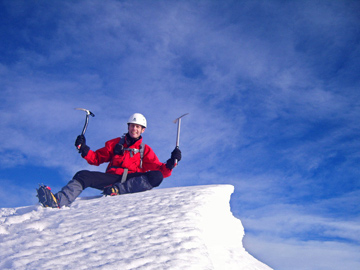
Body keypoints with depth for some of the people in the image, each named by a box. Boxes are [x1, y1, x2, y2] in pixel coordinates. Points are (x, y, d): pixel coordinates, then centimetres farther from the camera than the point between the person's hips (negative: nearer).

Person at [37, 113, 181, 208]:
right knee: (83, 176, -22)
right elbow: (96, 158, 18)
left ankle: (117, 190, -40)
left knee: (156, 177, -29)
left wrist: (170, 164, -9)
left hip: (133, 181, -1)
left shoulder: (145, 150, 19)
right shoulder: (115, 143, 21)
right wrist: (84, 149, 1)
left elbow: (160, 169, 11)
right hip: (111, 177, 1)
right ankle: (58, 201, -44)